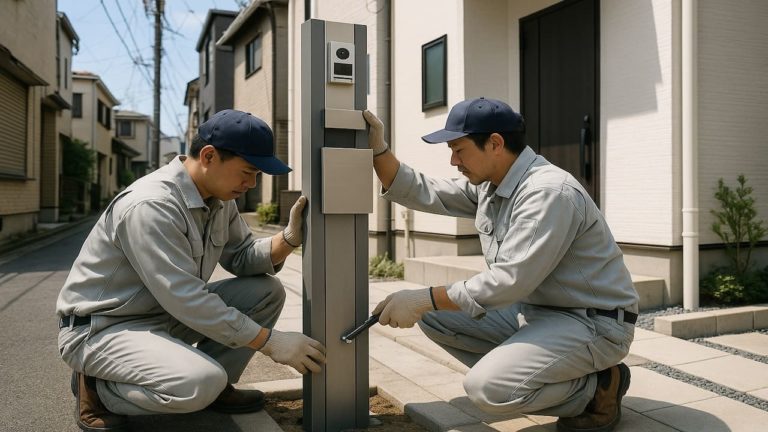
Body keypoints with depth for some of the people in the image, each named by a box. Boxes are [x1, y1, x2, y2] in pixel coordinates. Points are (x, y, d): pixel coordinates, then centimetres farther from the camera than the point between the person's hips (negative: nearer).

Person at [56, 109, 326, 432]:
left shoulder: (220, 197, 0)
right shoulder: (150, 205, -28)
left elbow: (242, 258, 3)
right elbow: (185, 299, -31)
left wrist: (290, 237, -17)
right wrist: (270, 341, -28)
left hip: (167, 313, 9)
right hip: (99, 327, -8)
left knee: (266, 290, -3)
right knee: (201, 382, -33)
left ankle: (214, 388, 5)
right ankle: (96, 388, -5)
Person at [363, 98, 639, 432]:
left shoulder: (550, 192, -24)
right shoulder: (487, 183, 5)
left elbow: (509, 281, -28)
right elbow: (421, 193, 6)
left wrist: (425, 299, -23)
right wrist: (377, 149, -6)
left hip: (591, 322, -9)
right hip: (533, 311, 9)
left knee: (487, 388, -27)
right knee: (434, 316, -1)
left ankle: (596, 388, -2)